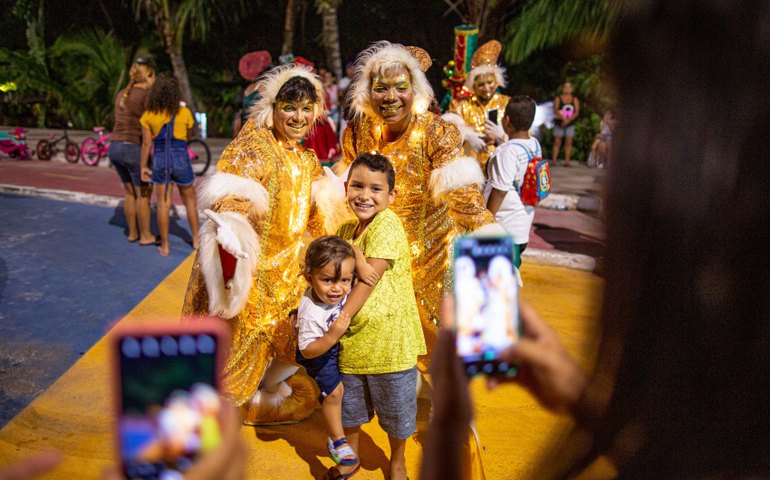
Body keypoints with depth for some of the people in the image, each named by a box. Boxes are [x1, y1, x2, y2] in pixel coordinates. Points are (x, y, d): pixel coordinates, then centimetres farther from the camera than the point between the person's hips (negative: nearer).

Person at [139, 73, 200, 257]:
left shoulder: (148, 115, -6)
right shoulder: (184, 113, -8)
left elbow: (146, 143, -4)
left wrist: (143, 167, 4)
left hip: (160, 160, 1)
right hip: (181, 159, -1)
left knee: (163, 203, 10)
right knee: (190, 201, 16)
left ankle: (165, 246, 14)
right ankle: (196, 240, 24)